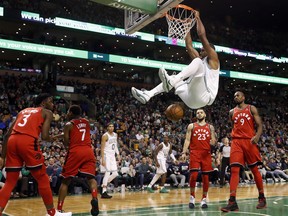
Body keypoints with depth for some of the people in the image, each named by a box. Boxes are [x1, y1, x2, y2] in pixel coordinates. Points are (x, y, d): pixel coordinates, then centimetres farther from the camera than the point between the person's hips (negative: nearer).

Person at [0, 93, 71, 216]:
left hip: (12, 141, 5)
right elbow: (44, 136, 1)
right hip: (28, 141, -5)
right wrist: (52, 139, 23)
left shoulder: (23, 111, 31)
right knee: (42, 178, 9)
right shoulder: (47, 112, 15)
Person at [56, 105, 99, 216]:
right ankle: (95, 199, -21)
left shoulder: (69, 124, 5)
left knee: (66, 181, 7)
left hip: (75, 152, -3)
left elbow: (66, 143, 0)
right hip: (88, 151, 3)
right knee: (91, 177, 8)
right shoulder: (87, 122, 19)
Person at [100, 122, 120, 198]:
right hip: (107, 155, -8)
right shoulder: (105, 136, -12)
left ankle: (104, 184, 19)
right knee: (108, 172, -14)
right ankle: (104, 193, -12)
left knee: (115, 173, 4)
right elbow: (102, 148, -15)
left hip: (112, 156, 8)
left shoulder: (115, 135, 10)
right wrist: (103, 159, -21)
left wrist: (118, 154, 11)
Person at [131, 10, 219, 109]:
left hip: (205, 97, -9)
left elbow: (202, 35, 3)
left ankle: (171, 81, -44)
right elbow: (189, 46, 34)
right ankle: (147, 95, -5)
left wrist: (197, 17, 11)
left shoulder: (213, 59, 11)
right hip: (192, 100, 9)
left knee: (198, 61, -22)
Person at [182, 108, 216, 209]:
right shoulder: (191, 126, 10)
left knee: (205, 177, 2)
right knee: (193, 175, -12)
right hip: (194, 153, -2)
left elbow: (214, 141, 11)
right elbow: (187, 140, 4)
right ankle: (192, 197, 4)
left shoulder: (210, 127, 13)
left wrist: (213, 142, -14)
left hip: (206, 153, 2)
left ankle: (204, 199, 12)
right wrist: (184, 152, -7)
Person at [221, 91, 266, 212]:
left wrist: (257, 136, -19)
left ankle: (262, 198, 20)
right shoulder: (232, 112, 16)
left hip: (249, 141, -2)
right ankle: (232, 202, -16)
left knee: (255, 170, 5)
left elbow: (259, 125, 0)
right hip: (236, 142, 2)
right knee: (234, 170, -11)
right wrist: (233, 136, 10)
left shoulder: (251, 109, 6)